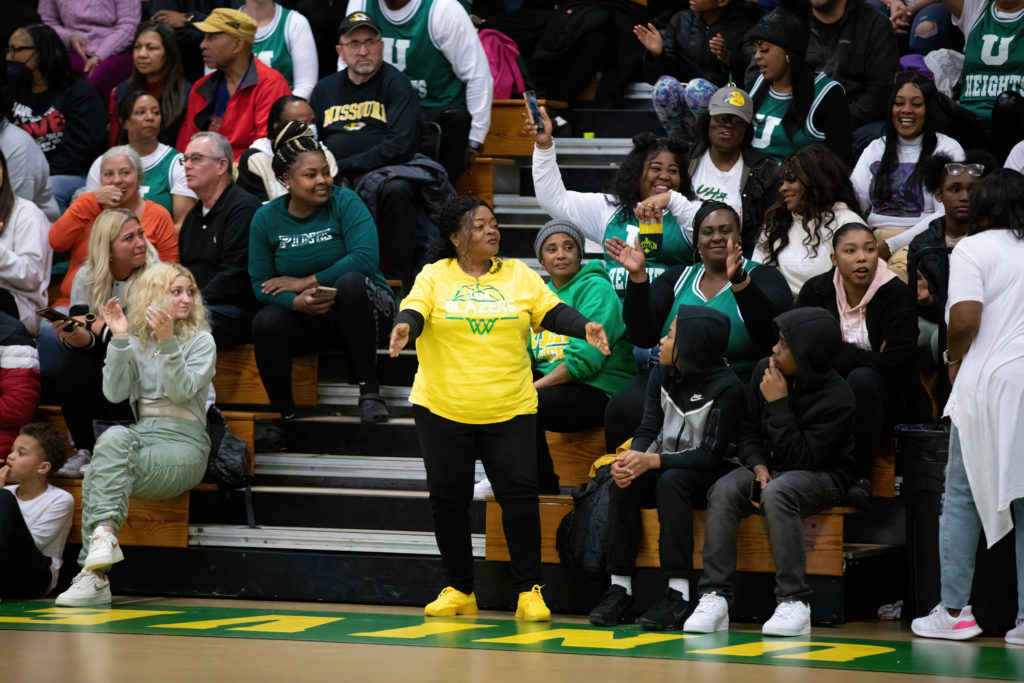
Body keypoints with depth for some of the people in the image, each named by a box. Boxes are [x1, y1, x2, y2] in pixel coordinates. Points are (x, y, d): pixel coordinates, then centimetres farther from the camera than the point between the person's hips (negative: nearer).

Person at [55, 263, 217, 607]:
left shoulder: (201, 341, 7)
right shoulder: (136, 342, 16)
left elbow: (183, 391, -9)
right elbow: (114, 393, 4)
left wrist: (167, 342, -19)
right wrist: (120, 340, -5)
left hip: (183, 444, -3)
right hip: (142, 435, 3)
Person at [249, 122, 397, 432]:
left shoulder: (345, 203, -9)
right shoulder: (266, 219, -1)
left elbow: (365, 258, -23)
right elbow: (260, 283, -3)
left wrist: (307, 282, -19)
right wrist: (297, 302, -25)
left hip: (359, 311, -2)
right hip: (304, 316, 2)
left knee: (350, 281, -35)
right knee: (266, 323, -29)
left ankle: (369, 390, -27)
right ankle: (284, 415, -8)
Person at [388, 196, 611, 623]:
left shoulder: (519, 275, 8)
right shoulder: (434, 276, 2)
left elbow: (552, 312, 3)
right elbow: (415, 309, -12)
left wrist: (584, 328, -16)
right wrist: (404, 327, -34)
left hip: (510, 411, 1)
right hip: (442, 410, -1)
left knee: (520, 495, -8)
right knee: (448, 499, 4)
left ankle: (529, 591, 2)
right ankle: (458, 590, 17)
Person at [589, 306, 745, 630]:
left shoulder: (726, 387, -17)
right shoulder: (662, 375, 3)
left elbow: (711, 454, -22)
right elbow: (648, 430, -1)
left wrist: (652, 461, -30)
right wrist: (631, 457, -25)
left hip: (711, 475, -6)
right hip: (667, 465, 6)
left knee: (670, 482, -35)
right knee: (622, 484, -22)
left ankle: (678, 595, -38)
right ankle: (620, 590, -22)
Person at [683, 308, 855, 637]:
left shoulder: (836, 396, -18)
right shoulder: (765, 371, -2)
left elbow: (802, 458, -21)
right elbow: (748, 431, 7)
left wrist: (778, 404, -22)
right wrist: (759, 467, -13)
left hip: (821, 477, -5)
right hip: (770, 466, 5)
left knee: (777, 493, -38)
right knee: (723, 492, -26)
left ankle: (794, 602, -36)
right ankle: (715, 597, -29)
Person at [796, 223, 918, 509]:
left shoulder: (896, 294, -9)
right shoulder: (816, 290, 1)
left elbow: (896, 364, -18)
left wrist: (835, 353, -14)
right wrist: (863, 357, -15)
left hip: (884, 397, -2)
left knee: (862, 378, -36)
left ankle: (861, 476, -23)